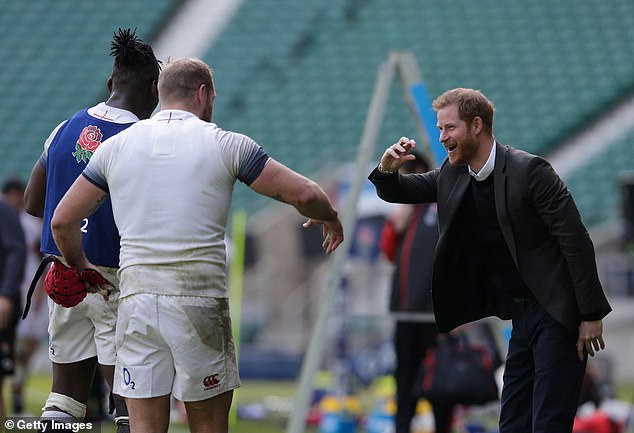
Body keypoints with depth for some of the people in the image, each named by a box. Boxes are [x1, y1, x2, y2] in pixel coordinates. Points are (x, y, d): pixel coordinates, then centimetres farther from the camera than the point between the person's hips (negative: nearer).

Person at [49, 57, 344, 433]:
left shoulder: (116, 145, 9)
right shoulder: (224, 144, 0)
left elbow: (63, 220, 12)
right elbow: (303, 194, -1)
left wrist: (80, 267, 30)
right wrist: (330, 217, 21)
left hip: (137, 299, 3)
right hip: (200, 300, -2)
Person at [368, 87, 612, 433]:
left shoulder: (529, 170, -15)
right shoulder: (453, 175, 7)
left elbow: (576, 242, -15)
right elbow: (396, 192, 19)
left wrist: (592, 316, -16)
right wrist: (388, 169, -7)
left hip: (557, 314, -8)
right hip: (523, 315, 8)